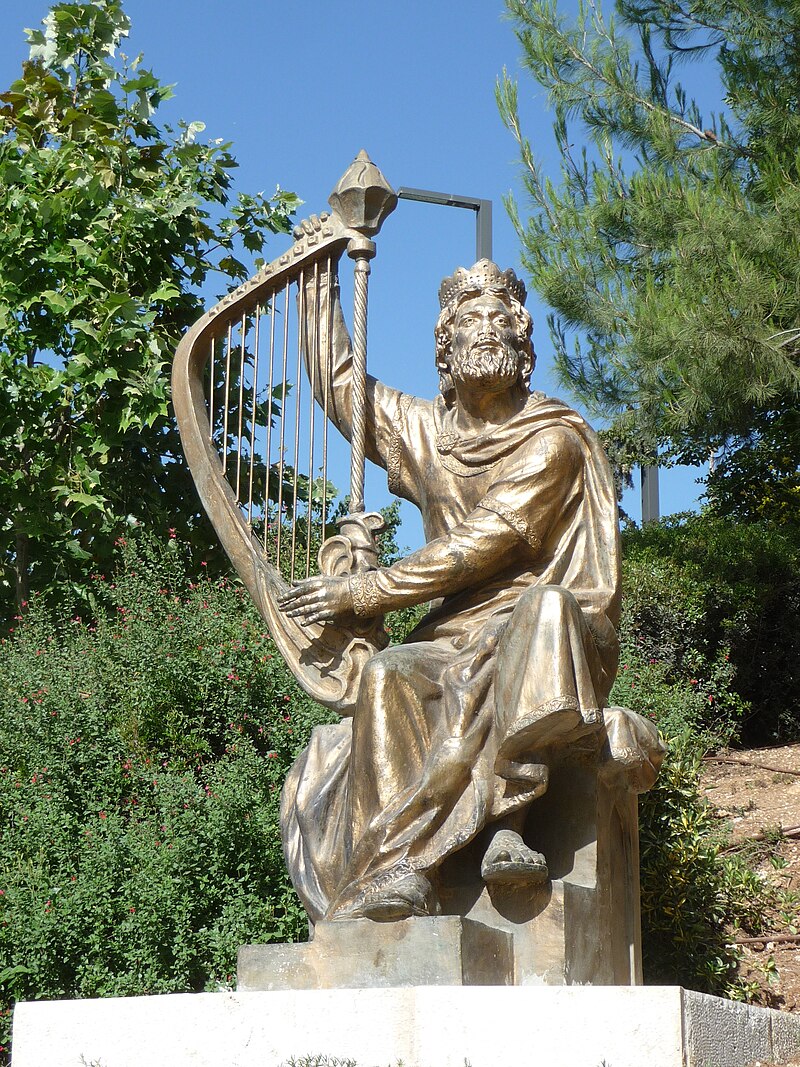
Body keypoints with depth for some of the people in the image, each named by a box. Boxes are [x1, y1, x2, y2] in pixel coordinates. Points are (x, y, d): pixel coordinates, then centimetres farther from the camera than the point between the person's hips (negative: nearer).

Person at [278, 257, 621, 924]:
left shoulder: (553, 438, -1)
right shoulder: (427, 433, 18)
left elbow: (484, 545, -10)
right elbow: (342, 386, 30)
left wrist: (365, 592, -9)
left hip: (561, 630, -4)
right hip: (459, 637, 4)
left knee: (542, 608, -40)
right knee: (390, 678, -29)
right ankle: (409, 873, -43)